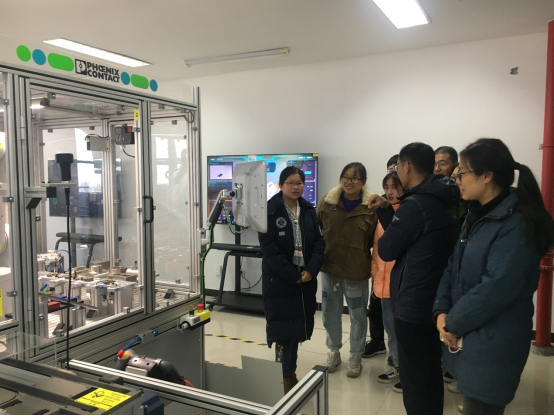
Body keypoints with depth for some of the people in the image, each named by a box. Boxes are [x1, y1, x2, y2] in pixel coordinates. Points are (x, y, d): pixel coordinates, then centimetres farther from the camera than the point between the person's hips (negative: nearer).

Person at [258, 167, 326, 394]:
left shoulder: (309, 210, 7)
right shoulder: (269, 211, -9)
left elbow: (319, 241, 4)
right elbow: (269, 247, -15)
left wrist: (311, 270, -11)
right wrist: (293, 275, -16)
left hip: (306, 278, 5)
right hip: (279, 279, -4)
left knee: (297, 324, 10)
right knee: (283, 325, 2)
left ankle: (289, 370, 26)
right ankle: (286, 375, 18)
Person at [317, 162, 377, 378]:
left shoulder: (371, 207, -10)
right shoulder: (328, 201, -3)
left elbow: (375, 240, -3)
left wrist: (372, 265, -7)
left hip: (357, 270, -2)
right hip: (329, 266, 3)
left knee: (358, 316, 11)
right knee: (330, 311, 15)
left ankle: (355, 356, 32)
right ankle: (334, 350, 36)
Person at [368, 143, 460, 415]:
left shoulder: (414, 205, -20)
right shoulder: (443, 201, 8)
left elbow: (386, 250, -11)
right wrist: (385, 210, 8)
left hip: (413, 304, -9)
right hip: (434, 299, 9)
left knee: (415, 377, 5)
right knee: (429, 372, 22)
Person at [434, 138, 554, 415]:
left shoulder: (517, 223, -19)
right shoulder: (477, 216, 10)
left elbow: (497, 288, -25)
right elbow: (454, 267, 8)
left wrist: (453, 323, -14)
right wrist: (442, 312, -6)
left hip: (492, 344, -8)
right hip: (466, 336, 8)